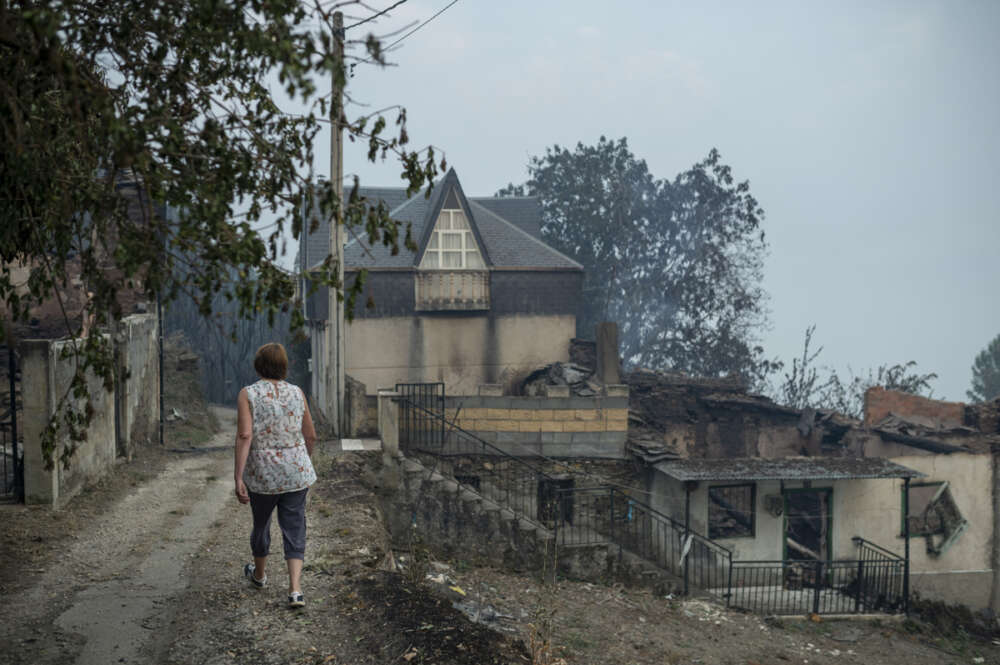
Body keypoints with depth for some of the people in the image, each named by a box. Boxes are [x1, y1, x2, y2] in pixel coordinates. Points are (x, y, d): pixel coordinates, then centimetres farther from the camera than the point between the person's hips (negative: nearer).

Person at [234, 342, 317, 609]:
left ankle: (259, 574, 44)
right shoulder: (296, 393, 1)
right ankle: (295, 589, -9)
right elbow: (310, 435, 7)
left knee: (261, 522, 22)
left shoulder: (248, 394, -8)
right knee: (294, 530, 5)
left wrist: (238, 478, -17)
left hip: (262, 474, -1)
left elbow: (244, 435, -17)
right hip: (296, 472, 1)